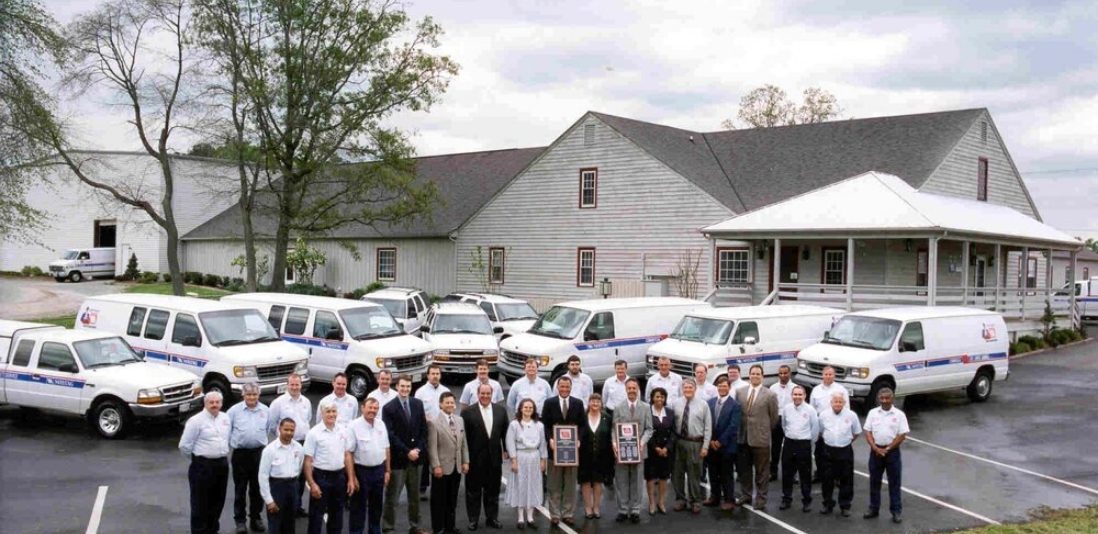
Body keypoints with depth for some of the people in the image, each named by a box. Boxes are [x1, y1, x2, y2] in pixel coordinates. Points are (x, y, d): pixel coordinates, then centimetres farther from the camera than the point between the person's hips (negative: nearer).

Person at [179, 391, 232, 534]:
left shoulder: (226, 419, 7)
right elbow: (184, 445, -9)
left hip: (222, 464, 6)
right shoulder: (196, 421, -11)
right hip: (202, 466, -6)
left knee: (218, 500, 14)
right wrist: (196, 458, 2)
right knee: (200, 502, 1)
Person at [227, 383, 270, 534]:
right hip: (240, 453, -2)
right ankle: (240, 520, 14)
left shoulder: (265, 410, 4)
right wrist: (230, 444, 2)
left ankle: (256, 517, 23)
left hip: (259, 453, 2)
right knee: (240, 488, 5)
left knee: (257, 487, 10)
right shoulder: (235, 410, -3)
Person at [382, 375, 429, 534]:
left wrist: (418, 449, -6)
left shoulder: (418, 404, 6)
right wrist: (407, 451, -16)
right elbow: (391, 435, -13)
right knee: (392, 496, 2)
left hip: (416, 456, 5)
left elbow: (423, 429, 7)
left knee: (415, 495, 14)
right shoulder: (388, 408, -8)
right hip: (398, 458, -4)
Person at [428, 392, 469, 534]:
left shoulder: (460, 420, 9)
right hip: (442, 467, -5)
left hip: (457, 467, 5)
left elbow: (464, 443, 12)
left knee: (452, 499, 13)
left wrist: (465, 461, 7)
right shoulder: (434, 422, -10)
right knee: (439, 500, 5)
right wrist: (436, 466, -16)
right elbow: (432, 447, -13)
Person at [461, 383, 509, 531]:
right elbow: (464, 436, -8)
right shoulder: (468, 412, -7)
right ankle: (473, 519, 18)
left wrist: (506, 450, 4)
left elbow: (505, 432, 8)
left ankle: (492, 518, 24)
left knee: (493, 490, 13)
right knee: (473, 491, 8)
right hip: (475, 458, -3)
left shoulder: (501, 410, 4)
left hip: (494, 457, 3)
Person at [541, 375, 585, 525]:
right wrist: (550, 440, -14)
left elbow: (582, 425, 6)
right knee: (554, 485, 3)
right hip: (555, 447, -1)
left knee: (570, 484, 6)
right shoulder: (549, 403, 3)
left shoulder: (578, 403, 7)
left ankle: (568, 514, 13)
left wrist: (579, 440, -9)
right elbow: (544, 425, 0)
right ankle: (555, 514, 10)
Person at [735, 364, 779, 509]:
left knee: (761, 471, 5)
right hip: (742, 437, 4)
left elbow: (774, 417, 1)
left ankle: (761, 498, 14)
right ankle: (745, 494, 27)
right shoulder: (740, 392, 5)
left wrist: (765, 430, 6)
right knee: (744, 468, 14)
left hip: (760, 438, -4)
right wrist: (739, 429, 10)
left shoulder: (770, 395, -6)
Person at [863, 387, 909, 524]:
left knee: (895, 482, 4)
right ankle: (874, 509, 21)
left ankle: (896, 511, 11)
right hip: (875, 451, 2)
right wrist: (876, 448, -12)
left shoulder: (899, 415, -4)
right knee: (874, 481, 10)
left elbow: (902, 435, -7)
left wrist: (887, 449, -12)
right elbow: (868, 432, 1)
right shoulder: (872, 413, 3)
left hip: (892, 451, -2)